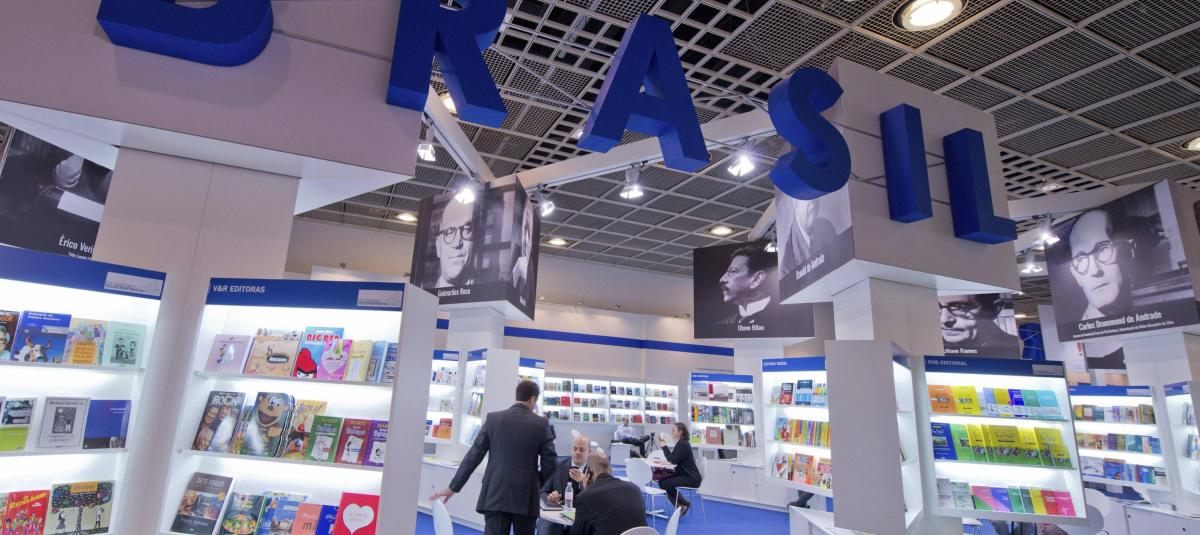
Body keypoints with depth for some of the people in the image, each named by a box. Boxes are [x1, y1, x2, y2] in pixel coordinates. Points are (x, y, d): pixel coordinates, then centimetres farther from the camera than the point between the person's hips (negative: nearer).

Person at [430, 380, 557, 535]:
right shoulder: (542, 424, -3)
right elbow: (549, 463, -3)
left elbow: (473, 456, 1)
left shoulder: (493, 419, 0)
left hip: (496, 496, 1)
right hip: (526, 498, 0)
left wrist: (453, 487, 10)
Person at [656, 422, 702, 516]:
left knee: (665, 484, -17)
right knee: (661, 481, 0)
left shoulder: (684, 444, -19)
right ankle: (680, 505, 8)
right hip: (684, 475, 10)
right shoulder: (679, 443, 11)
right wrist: (664, 445, 5)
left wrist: (664, 446, -18)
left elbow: (673, 460, -24)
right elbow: (672, 459, 13)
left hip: (691, 478, -10)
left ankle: (684, 504, 2)